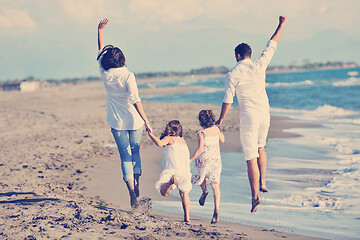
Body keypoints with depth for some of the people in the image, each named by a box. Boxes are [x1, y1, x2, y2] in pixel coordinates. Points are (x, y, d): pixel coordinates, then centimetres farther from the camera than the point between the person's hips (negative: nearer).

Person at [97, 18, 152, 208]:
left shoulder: (105, 74, -3)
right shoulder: (128, 76, -14)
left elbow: (101, 51, 11)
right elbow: (135, 100, -20)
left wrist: (100, 30, 18)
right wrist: (146, 121, -19)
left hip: (117, 123, 2)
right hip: (134, 121, -2)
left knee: (125, 156, 6)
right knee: (135, 151, 21)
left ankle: (132, 192, -4)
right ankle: (137, 183, 17)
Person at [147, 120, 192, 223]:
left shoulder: (168, 138, 5)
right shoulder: (183, 141, 23)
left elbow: (159, 143, -15)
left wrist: (150, 134, -1)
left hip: (172, 170, -5)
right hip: (185, 171, 5)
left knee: (164, 192, -9)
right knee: (184, 193, 22)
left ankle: (172, 180, -39)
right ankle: (187, 217, 17)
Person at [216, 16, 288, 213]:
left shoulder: (232, 75, -6)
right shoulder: (259, 65, 0)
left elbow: (227, 100, -5)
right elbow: (272, 45, 12)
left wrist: (221, 120, 8)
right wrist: (281, 24, 22)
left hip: (248, 117, -4)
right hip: (264, 114, 4)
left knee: (251, 157, -3)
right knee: (260, 147, 26)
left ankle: (255, 195, -6)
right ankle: (262, 183, 24)